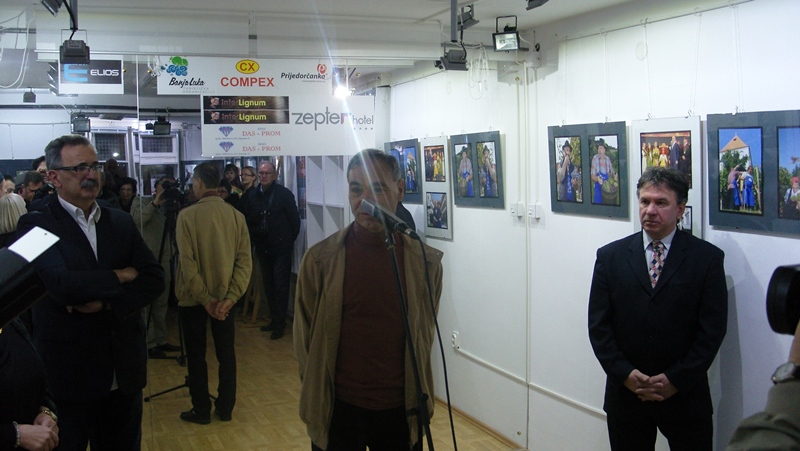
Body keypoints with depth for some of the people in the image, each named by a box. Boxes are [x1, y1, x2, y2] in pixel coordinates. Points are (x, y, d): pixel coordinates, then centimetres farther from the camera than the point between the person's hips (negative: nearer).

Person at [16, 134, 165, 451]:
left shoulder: (121, 222, 8)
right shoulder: (35, 224, -7)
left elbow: (154, 280, -1)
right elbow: (62, 285, -22)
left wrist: (106, 302, -17)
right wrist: (120, 277, -10)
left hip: (124, 372, 4)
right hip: (66, 374, -4)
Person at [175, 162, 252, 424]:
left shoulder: (187, 215, -14)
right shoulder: (236, 215, -4)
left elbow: (187, 263, -17)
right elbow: (244, 260, -8)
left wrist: (204, 298, -12)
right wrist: (230, 297, -10)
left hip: (194, 297, -3)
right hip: (224, 296, 3)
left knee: (196, 354, 9)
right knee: (226, 352, 13)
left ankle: (201, 410, 17)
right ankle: (225, 408, 20)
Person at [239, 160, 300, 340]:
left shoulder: (284, 194, -7)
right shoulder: (252, 195, 3)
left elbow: (295, 219, -3)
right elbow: (246, 219, 11)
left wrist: (289, 240, 1)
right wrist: (253, 237, 4)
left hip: (281, 248, -4)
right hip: (263, 248, 4)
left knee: (280, 286, -3)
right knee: (268, 285, 12)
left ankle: (280, 324, 5)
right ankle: (274, 319, 24)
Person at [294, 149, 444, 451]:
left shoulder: (425, 261, -4)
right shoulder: (320, 259, -8)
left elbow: (425, 333, 8)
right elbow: (305, 339, 1)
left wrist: (419, 399, 10)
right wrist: (315, 398, 4)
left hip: (401, 411, 1)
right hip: (338, 409, -1)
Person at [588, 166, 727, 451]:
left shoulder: (707, 258, -2)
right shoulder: (610, 256, 3)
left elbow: (713, 328, -6)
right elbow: (598, 324, 0)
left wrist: (677, 380, -12)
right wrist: (625, 374, -11)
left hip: (686, 396, -1)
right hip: (625, 393, 2)